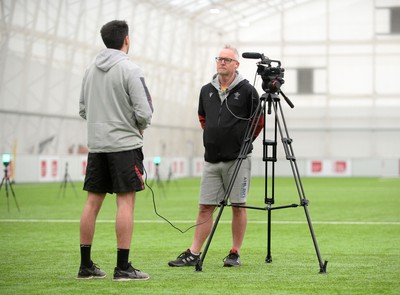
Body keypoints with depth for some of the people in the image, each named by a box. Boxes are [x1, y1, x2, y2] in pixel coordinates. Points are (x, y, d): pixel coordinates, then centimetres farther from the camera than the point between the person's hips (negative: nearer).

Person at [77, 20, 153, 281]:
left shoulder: (91, 70, 10)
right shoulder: (130, 70, -10)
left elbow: (83, 110, 16)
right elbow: (144, 112, -15)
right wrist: (141, 126, 5)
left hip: (96, 144, 7)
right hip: (124, 144, -7)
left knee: (93, 202, 8)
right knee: (126, 202, -4)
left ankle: (86, 265, 11)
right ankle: (123, 267, -6)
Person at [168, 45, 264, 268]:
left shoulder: (246, 90, -4)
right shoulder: (207, 90, 10)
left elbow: (259, 121, 3)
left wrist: (243, 141, 5)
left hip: (238, 158, -4)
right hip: (212, 159, 4)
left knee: (238, 205, 1)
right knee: (205, 207, 4)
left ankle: (235, 254, 9)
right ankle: (194, 254, 7)